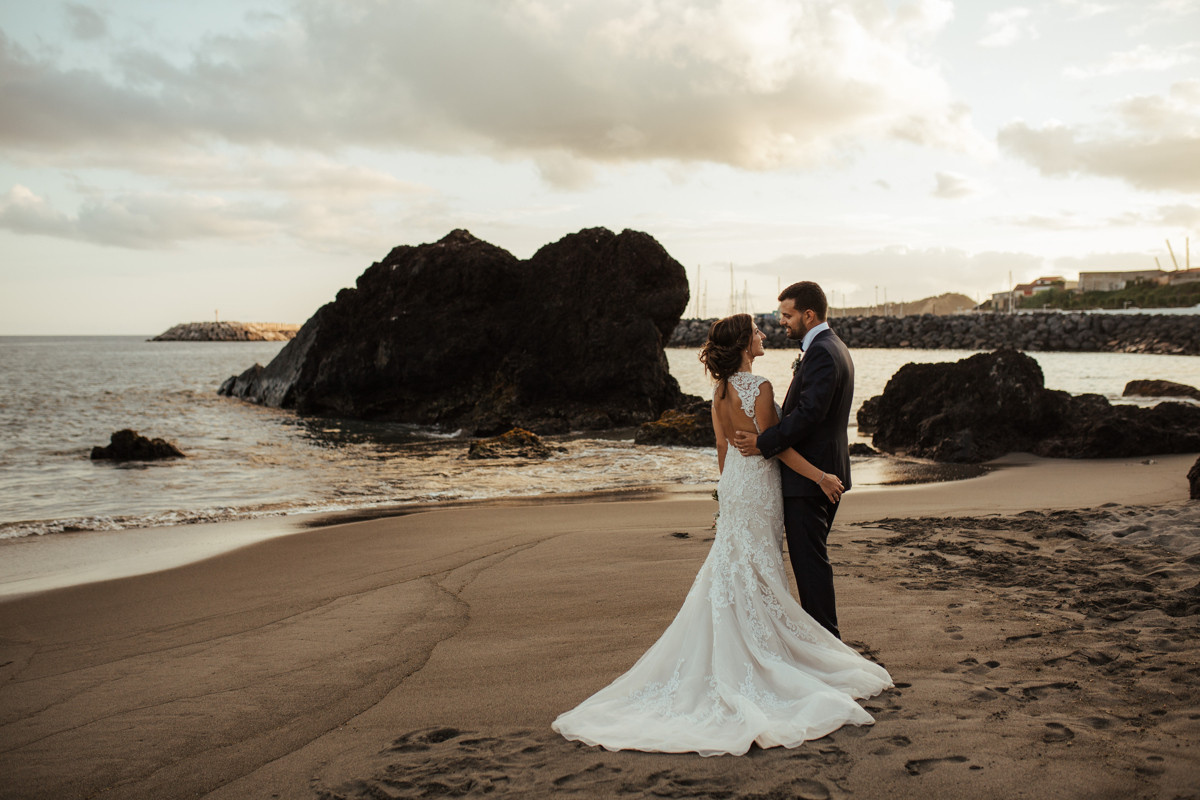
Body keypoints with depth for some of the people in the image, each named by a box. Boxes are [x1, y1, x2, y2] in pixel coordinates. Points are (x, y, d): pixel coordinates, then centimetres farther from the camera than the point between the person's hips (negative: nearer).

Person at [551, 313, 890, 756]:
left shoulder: (721, 389, 5)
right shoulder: (759, 387, -18)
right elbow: (776, 445, -18)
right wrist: (820, 476, -11)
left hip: (733, 483, 7)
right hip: (758, 487, -7)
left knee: (731, 572, 13)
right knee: (756, 574, 1)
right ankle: (760, 656, 9)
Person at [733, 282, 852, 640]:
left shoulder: (821, 354, -18)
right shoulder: (834, 348, 16)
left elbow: (808, 414, -26)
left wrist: (764, 442, -23)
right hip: (828, 474, 11)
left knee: (809, 561, -4)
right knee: (813, 559, 18)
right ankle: (827, 635, 27)